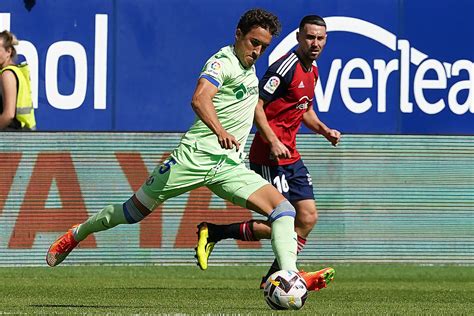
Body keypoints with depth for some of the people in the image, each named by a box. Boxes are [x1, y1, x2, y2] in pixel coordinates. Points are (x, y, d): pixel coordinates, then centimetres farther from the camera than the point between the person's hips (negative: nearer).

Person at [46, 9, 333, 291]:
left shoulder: (249, 67, 15)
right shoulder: (223, 61, -11)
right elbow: (199, 100, -32)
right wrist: (220, 131, -48)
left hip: (230, 166, 7)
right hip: (196, 155, -7)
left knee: (283, 208, -16)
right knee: (136, 210, 5)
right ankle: (78, 234, 29)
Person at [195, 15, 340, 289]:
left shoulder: (312, 71, 15)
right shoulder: (286, 67, -15)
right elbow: (255, 105, -19)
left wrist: (324, 130, 13)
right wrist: (273, 143, -25)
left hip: (291, 156, 9)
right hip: (269, 158, -9)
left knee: (308, 217, 5)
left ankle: (275, 277, 14)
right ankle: (213, 233, -2)